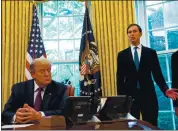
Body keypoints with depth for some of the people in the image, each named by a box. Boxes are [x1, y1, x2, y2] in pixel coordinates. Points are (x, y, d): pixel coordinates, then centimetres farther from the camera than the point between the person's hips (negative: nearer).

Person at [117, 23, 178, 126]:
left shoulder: (151, 52, 6)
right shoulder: (122, 55, 7)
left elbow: (157, 74, 5)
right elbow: (120, 78, 6)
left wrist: (165, 90, -11)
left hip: (148, 95, 0)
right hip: (130, 96, 0)